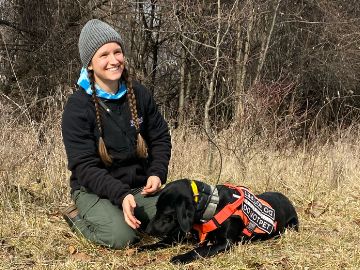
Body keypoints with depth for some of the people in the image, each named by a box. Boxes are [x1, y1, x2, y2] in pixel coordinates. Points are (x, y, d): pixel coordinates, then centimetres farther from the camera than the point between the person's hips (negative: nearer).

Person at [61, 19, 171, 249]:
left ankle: (127, 212, 10)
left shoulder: (139, 94, 0)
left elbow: (160, 137, 9)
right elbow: (84, 167, -18)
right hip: (95, 189, -4)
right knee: (121, 236, -29)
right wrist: (120, 195, -32)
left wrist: (158, 173, -10)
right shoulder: (78, 106, -15)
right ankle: (79, 217, 2)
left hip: (139, 185, 5)